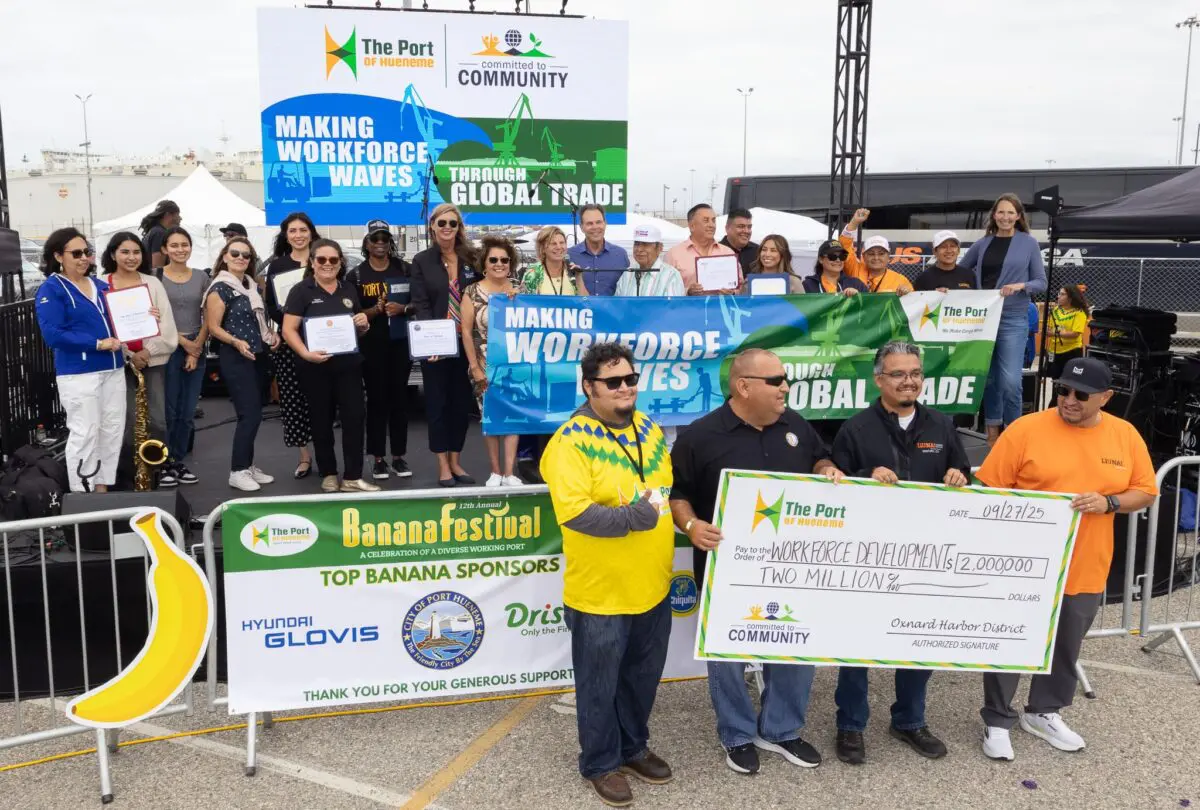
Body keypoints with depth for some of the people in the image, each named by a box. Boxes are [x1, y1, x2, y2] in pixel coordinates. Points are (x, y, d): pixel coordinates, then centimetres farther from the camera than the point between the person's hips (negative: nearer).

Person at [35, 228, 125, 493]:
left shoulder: (101, 286, 14)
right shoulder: (51, 289, -5)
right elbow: (52, 334, -16)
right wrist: (97, 344, -20)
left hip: (112, 368, 7)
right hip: (78, 373, -7)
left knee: (113, 430, 9)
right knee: (84, 433, -5)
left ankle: (103, 488, 21)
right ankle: (81, 496, 4)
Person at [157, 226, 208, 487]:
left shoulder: (201, 277, 8)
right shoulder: (156, 278, -2)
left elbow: (208, 317, 7)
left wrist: (197, 347, -3)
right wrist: (183, 342, -9)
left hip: (196, 350, 4)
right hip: (167, 349, -4)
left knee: (188, 413, 6)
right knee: (168, 411, -4)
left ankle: (179, 462, 17)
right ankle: (164, 464, 6)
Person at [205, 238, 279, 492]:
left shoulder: (253, 286, 13)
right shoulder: (219, 287, -9)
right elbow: (214, 328, -13)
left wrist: (271, 333, 6)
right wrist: (236, 342, -28)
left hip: (258, 356, 8)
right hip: (235, 358, -8)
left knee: (253, 413, 10)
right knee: (250, 414, -12)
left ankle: (248, 465, 19)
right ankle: (237, 472, -5)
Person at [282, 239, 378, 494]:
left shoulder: (349, 291, 12)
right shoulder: (301, 291, -3)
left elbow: (360, 326, 21)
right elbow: (289, 330, -9)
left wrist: (364, 323, -3)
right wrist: (305, 353, -25)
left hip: (348, 365, 3)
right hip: (315, 367, -3)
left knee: (355, 417, -2)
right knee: (322, 420, 8)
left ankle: (353, 478, 4)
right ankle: (328, 474, 21)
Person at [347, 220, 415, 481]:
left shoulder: (404, 269, 4)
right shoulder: (356, 275, 1)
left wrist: (403, 308, -14)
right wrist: (376, 310, -18)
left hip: (401, 342, 1)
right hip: (371, 345, -1)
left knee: (399, 397, 6)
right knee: (376, 399, 1)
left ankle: (399, 457, 13)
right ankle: (379, 459, 8)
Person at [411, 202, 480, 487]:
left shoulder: (471, 259, 7)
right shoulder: (422, 261, 1)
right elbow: (420, 305, -6)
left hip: (464, 344, 3)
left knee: (461, 402, 8)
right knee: (437, 403, 3)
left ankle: (455, 462, 19)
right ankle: (443, 466, 11)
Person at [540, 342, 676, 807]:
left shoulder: (649, 429, 6)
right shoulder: (571, 441, -17)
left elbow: (670, 488, 19)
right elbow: (575, 513, -26)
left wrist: (671, 509, 3)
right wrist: (635, 516, -27)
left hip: (652, 587, 7)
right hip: (601, 592, -6)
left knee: (643, 677, 21)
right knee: (599, 686, 11)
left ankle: (634, 747, 42)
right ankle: (601, 763, 31)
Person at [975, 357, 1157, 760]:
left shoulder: (1125, 436, 0)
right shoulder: (1027, 429, -10)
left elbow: (1145, 492, 6)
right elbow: (992, 489, -8)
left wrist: (1108, 502, -14)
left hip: (1086, 570, 4)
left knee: (1065, 648, 18)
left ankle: (1044, 713, 38)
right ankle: (998, 721, 21)